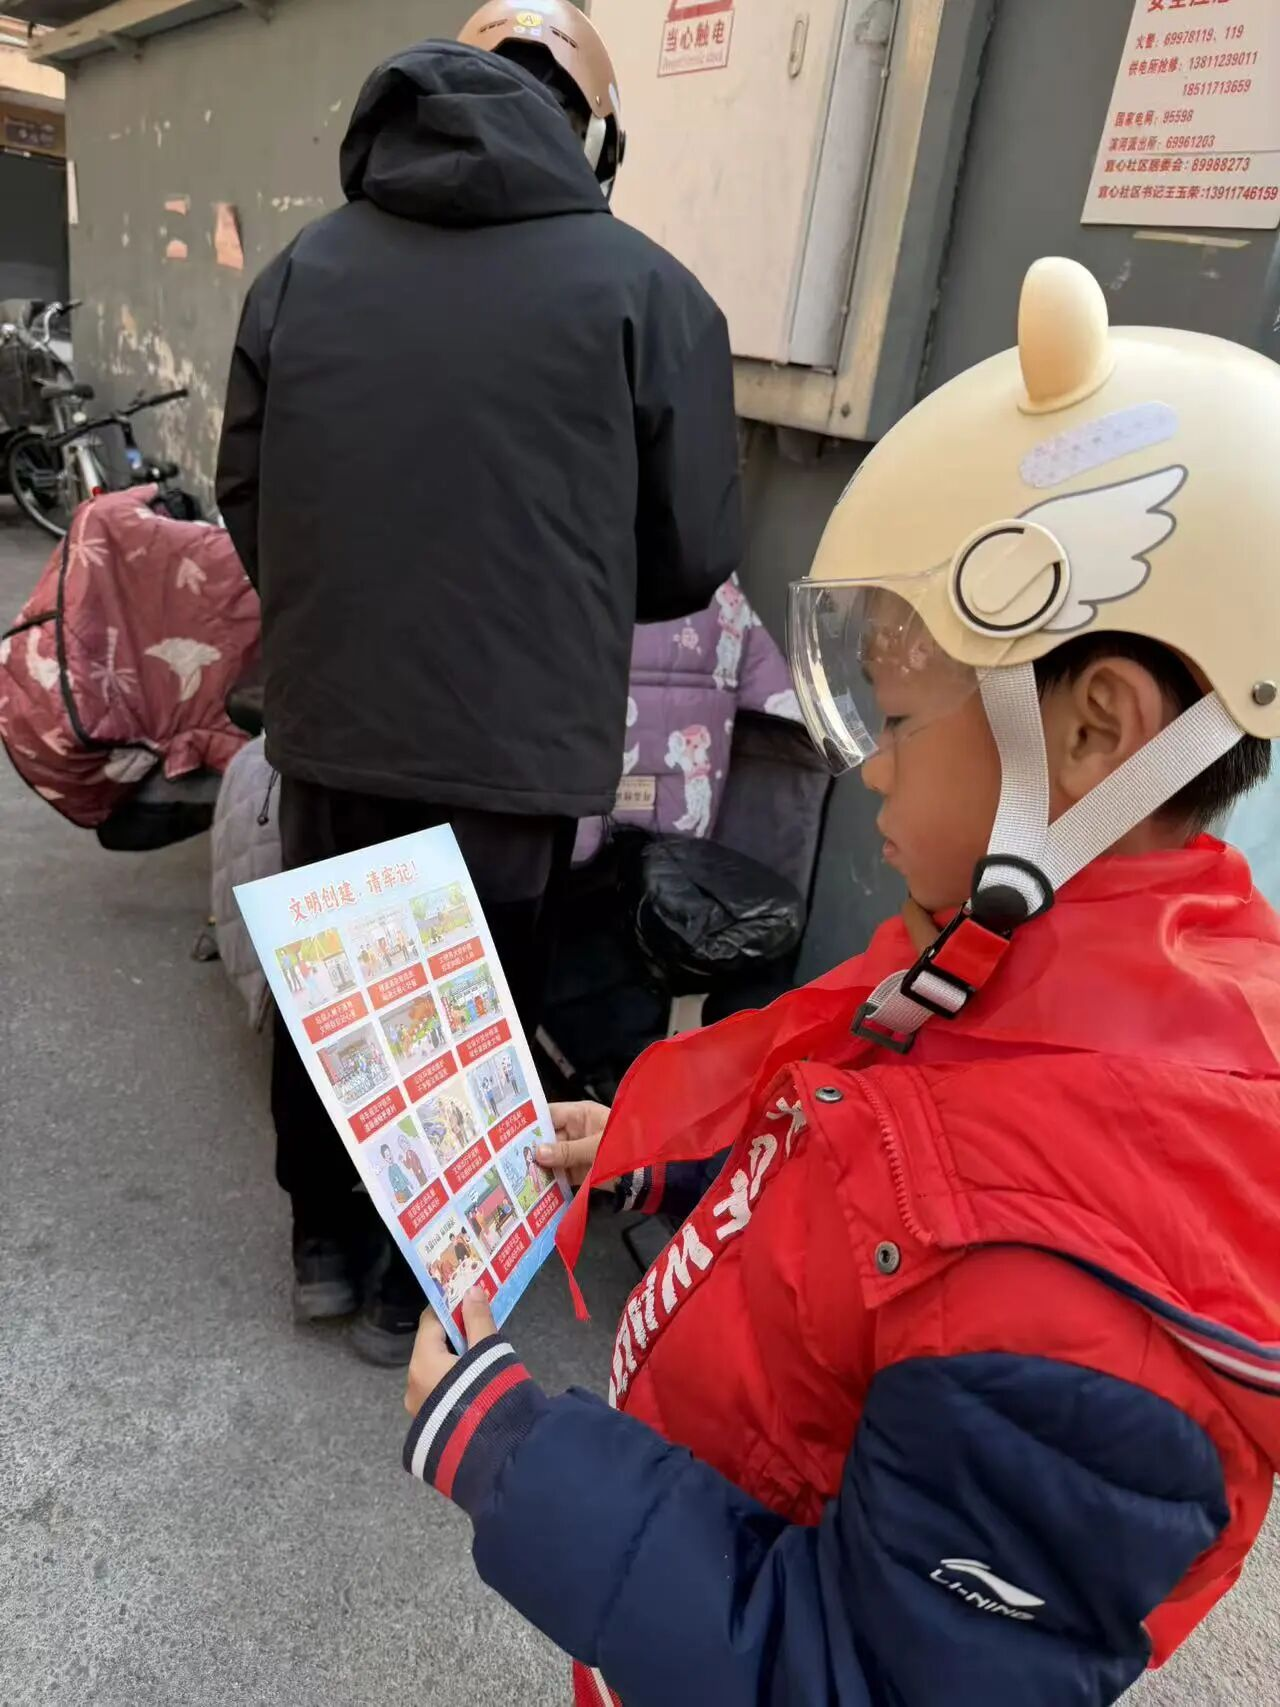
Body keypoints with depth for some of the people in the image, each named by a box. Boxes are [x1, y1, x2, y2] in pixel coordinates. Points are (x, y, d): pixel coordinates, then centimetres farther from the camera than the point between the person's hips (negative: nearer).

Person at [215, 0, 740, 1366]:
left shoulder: (302, 267, 4)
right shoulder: (645, 291, -6)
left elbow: (244, 501, 10)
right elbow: (691, 559, -2)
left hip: (328, 726, 4)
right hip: (516, 745, -3)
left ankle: (320, 1242, 41)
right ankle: (414, 1285, 34)